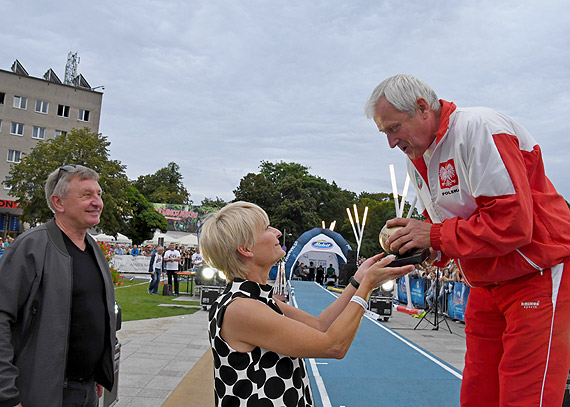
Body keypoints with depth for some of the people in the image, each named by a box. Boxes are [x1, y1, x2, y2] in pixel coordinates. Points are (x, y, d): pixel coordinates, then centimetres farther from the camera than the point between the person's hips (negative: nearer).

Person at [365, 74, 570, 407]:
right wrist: (416, 245, -5)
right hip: (486, 285, 8)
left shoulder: (479, 128, -18)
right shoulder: (417, 158, 8)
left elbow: (512, 223, -25)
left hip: (538, 276, -8)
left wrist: (434, 236, -20)